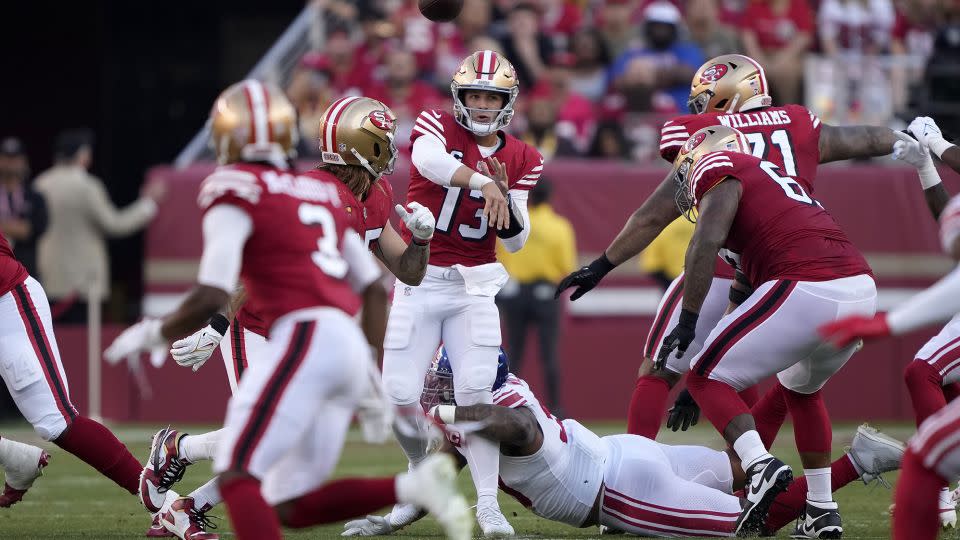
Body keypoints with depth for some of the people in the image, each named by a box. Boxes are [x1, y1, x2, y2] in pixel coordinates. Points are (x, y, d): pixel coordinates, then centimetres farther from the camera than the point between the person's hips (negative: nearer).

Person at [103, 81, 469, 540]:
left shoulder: (233, 190, 0)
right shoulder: (322, 192, 23)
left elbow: (211, 299, -8)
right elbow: (374, 291, 24)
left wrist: (153, 334, 9)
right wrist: (372, 372, 29)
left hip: (304, 338, -8)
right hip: (350, 345, 8)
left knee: (236, 475, -12)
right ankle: (412, 487, -6)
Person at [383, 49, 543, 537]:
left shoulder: (521, 159, 5)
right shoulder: (437, 127, -4)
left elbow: (515, 241, 3)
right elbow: (426, 158, -31)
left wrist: (504, 196, -16)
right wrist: (481, 182, -46)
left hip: (472, 286, 1)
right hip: (419, 281, -1)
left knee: (475, 389, -15)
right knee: (400, 395, -7)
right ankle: (422, 465, 24)